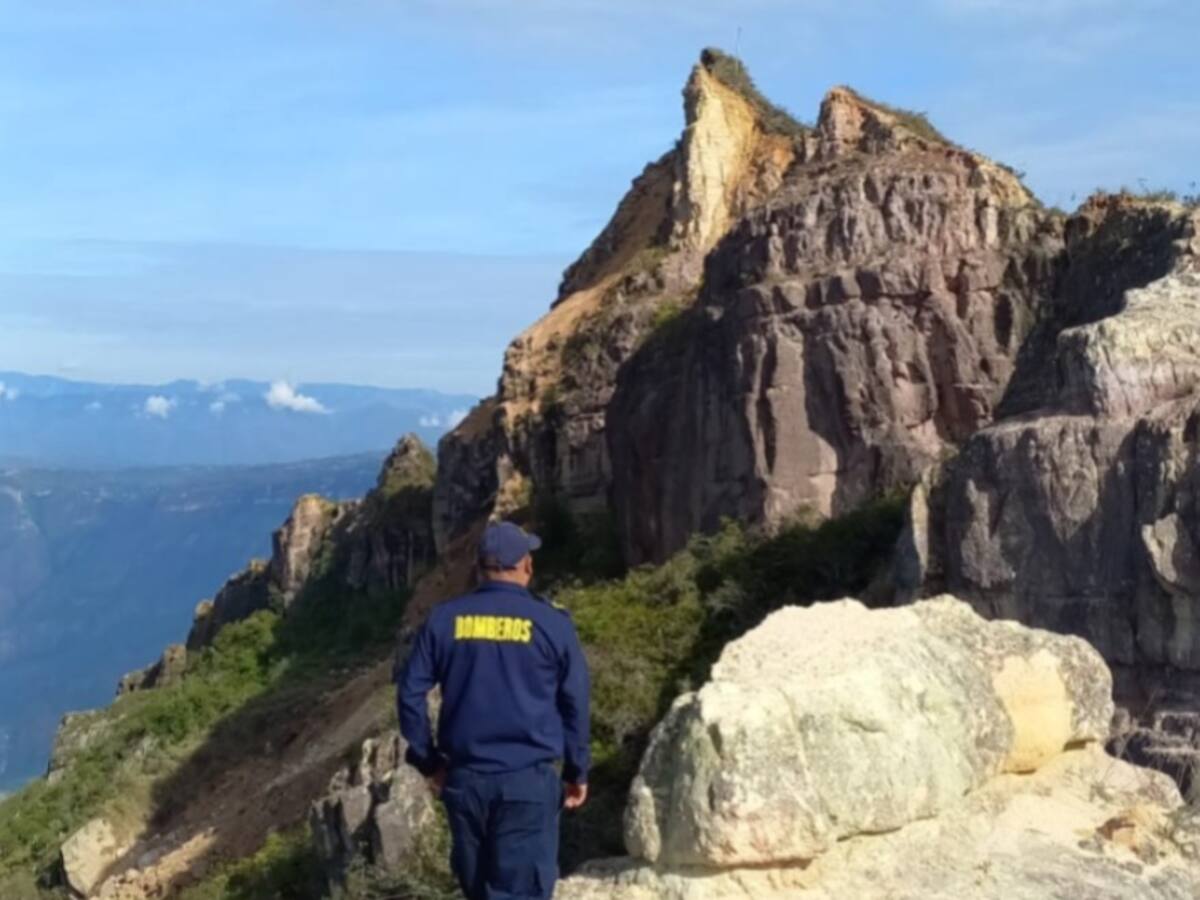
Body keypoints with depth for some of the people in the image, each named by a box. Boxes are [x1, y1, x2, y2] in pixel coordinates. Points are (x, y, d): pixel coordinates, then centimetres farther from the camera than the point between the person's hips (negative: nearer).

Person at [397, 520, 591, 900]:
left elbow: (410, 692, 3)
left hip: (464, 776, 3)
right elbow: (575, 704, 3)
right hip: (529, 778, -3)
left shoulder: (444, 619, 3)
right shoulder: (552, 623, -2)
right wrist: (577, 771, 14)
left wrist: (429, 761, 12)